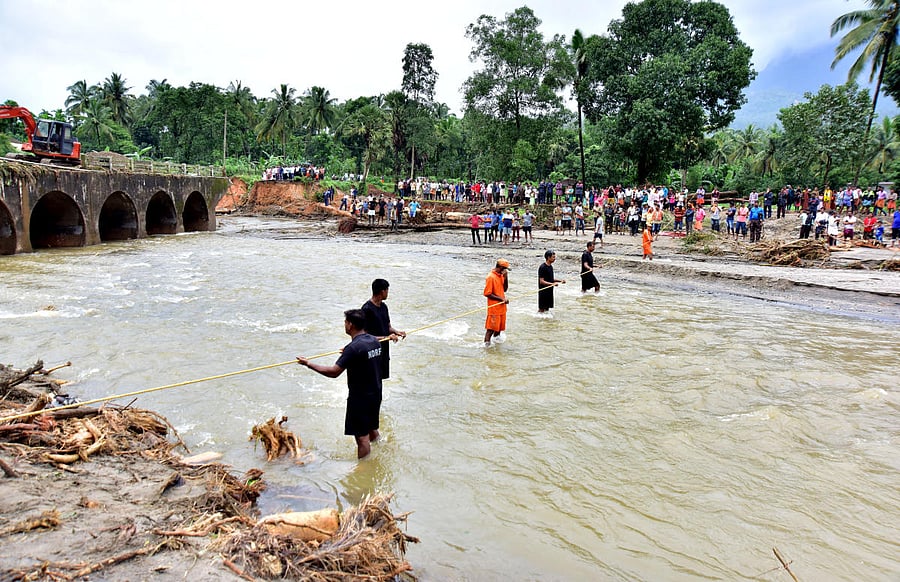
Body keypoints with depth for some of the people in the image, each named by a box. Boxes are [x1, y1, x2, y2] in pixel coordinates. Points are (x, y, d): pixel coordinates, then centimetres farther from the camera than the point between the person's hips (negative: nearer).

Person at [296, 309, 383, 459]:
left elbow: (333, 372, -24)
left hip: (360, 398, -8)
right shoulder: (374, 340, 2)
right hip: (375, 394, 8)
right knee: (373, 430, 23)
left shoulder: (353, 347, -23)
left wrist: (309, 364, -16)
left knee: (362, 437, 1)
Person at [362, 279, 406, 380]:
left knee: (379, 379, 17)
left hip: (384, 351, 8)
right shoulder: (367, 309, -18)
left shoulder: (384, 306, 9)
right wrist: (387, 337, -24)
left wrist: (396, 332, -4)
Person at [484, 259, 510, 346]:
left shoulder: (501, 275, 10)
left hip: (501, 307, 8)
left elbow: (505, 289, 13)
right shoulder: (491, 277, -16)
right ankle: (486, 344, -2)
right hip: (494, 307, -8)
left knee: (500, 327, 15)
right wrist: (502, 299, -17)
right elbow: (487, 293, -18)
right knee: (491, 327, -7)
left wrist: (506, 277, -1)